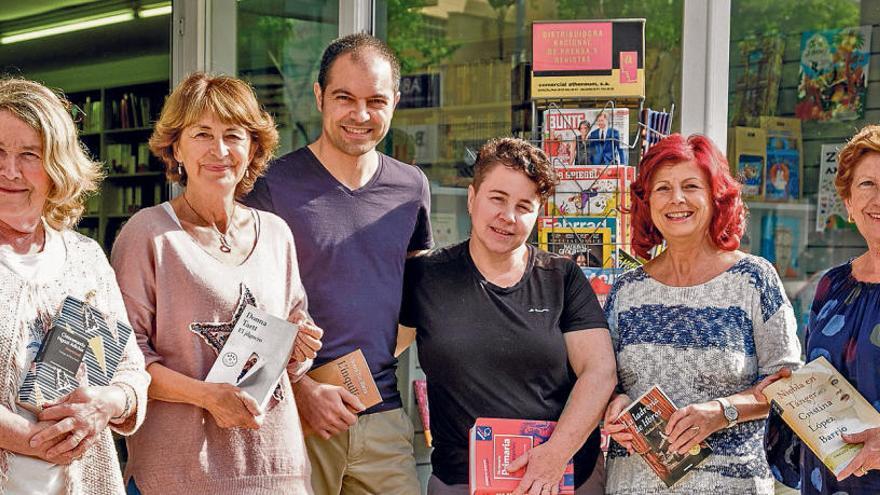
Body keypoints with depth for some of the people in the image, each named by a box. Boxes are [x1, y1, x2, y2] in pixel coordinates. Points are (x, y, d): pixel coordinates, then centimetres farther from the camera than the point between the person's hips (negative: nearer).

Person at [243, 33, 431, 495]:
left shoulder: (412, 187, 8)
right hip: (295, 416, -4)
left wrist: (382, 363, 6)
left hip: (384, 417, 4)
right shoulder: (273, 184, -5)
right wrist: (303, 387, -14)